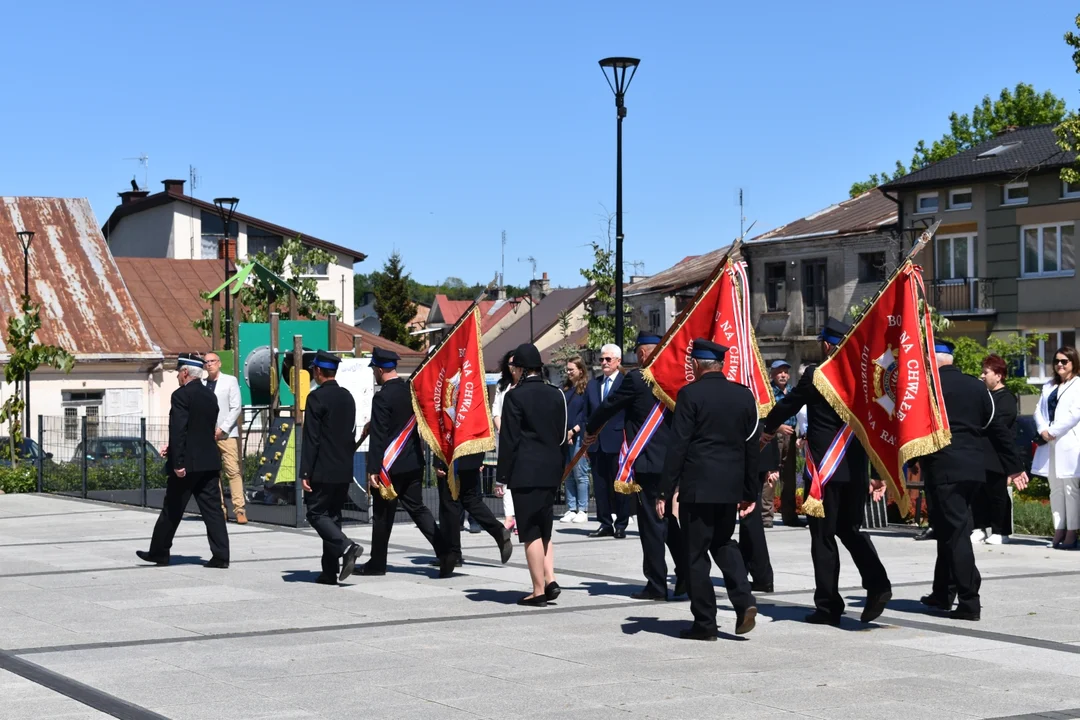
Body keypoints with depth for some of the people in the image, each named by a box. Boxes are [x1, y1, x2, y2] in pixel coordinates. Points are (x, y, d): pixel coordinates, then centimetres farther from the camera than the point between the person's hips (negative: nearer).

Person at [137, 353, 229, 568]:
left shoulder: (181, 395, -12)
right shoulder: (210, 396, 12)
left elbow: (178, 430, -20)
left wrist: (178, 462, -20)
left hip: (187, 463, -6)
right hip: (209, 462, 6)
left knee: (172, 510, 7)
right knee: (212, 509, 4)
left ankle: (159, 552, 19)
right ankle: (221, 556, -1)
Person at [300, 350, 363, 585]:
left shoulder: (317, 397, -12)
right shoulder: (347, 396, 12)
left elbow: (311, 438, -15)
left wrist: (305, 472, -13)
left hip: (324, 469, -7)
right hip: (344, 470, 7)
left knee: (316, 513, 0)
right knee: (333, 515, 10)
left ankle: (346, 547, -20)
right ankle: (330, 572, 10)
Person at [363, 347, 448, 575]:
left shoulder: (382, 397, -16)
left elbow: (378, 436, -18)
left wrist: (373, 469, -16)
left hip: (390, 465, -7)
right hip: (413, 462, 7)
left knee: (382, 514, 5)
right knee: (416, 507, 12)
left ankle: (377, 563, 14)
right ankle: (444, 551, -1)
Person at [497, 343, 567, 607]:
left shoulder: (515, 397, -9)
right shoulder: (556, 395, 7)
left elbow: (509, 439, -10)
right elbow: (562, 434, 12)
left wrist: (503, 476, -5)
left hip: (525, 472, -6)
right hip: (551, 471, 6)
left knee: (531, 533, -1)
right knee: (544, 530, 17)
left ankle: (538, 590, 1)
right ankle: (550, 579, 6)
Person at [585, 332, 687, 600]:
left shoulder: (636, 378, -12)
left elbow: (609, 405, -2)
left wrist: (590, 430, 14)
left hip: (646, 462, -7)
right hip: (672, 460, 7)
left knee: (651, 524, -1)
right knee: (668, 519, 17)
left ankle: (656, 585, 3)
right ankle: (686, 573, 9)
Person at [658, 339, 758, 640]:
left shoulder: (690, 394, -9)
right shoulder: (744, 395, 6)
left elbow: (677, 446, -12)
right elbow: (752, 446, 9)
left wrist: (665, 492, -8)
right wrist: (750, 492, 16)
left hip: (697, 485, -5)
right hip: (731, 487, 5)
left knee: (696, 553, 4)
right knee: (723, 542, 22)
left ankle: (704, 622, 6)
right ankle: (743, 600, 3)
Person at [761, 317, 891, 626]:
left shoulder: (815, 374, -10)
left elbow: (788, 404, 3)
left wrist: (769, 429, 24)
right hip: (856, 467, 5)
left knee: (824, 536, 4)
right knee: (851, 529, 17)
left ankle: (828, 605, 6)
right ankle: (877, 584, -2)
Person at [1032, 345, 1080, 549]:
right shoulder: (1048, 387, 19)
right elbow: (1039, 410, 12)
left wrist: (1053, 432, -13)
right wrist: (1043, 430, -6)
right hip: (1049, 444, 7)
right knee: (1055, 489, 8)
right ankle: (1058, 531, 11)